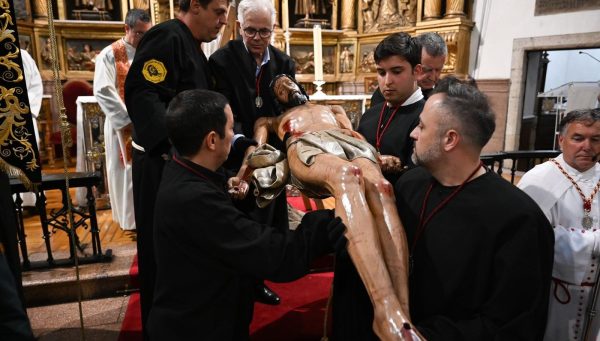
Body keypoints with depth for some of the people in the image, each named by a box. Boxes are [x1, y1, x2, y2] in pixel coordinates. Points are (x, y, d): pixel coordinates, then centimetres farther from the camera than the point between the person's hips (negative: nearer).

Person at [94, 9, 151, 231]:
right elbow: (103, 91, -13)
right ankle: (130, 217, 19)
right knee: (128, 171, 6)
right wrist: (128, 120, -17)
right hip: (124, 125, -4)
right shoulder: (110, 55, -7)